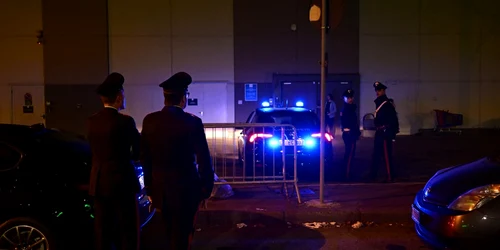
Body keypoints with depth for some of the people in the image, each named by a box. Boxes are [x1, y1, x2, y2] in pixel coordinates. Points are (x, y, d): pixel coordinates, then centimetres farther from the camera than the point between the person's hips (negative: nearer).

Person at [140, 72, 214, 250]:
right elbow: (203, 159, -15)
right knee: (182, 235, 10)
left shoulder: (149, 120, -4)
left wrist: (149, 186, 13)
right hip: (185, 188, -4)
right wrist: (207, 188, -2)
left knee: (171, 233, 23)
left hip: (160, 188, 5)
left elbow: (145, 157, 3)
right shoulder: (192, 122, -17)